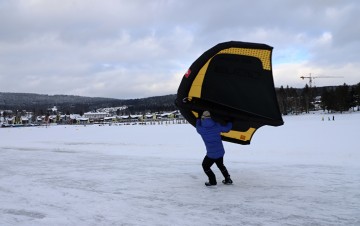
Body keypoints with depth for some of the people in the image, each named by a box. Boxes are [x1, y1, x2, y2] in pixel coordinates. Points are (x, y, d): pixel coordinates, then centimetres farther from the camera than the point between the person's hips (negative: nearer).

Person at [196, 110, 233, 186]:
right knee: (220, 165, 29)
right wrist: (230, 122, 26)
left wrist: (198, 120, 29)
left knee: (205, 166, 18)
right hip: (221, 152, 5)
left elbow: (198, 127, 13)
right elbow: (227, 129, 7)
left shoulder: (201, 129, -13)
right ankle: (228, 179, 34)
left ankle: (212, 181, 18)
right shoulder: (216, 125, -7)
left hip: (211, 154, -4)